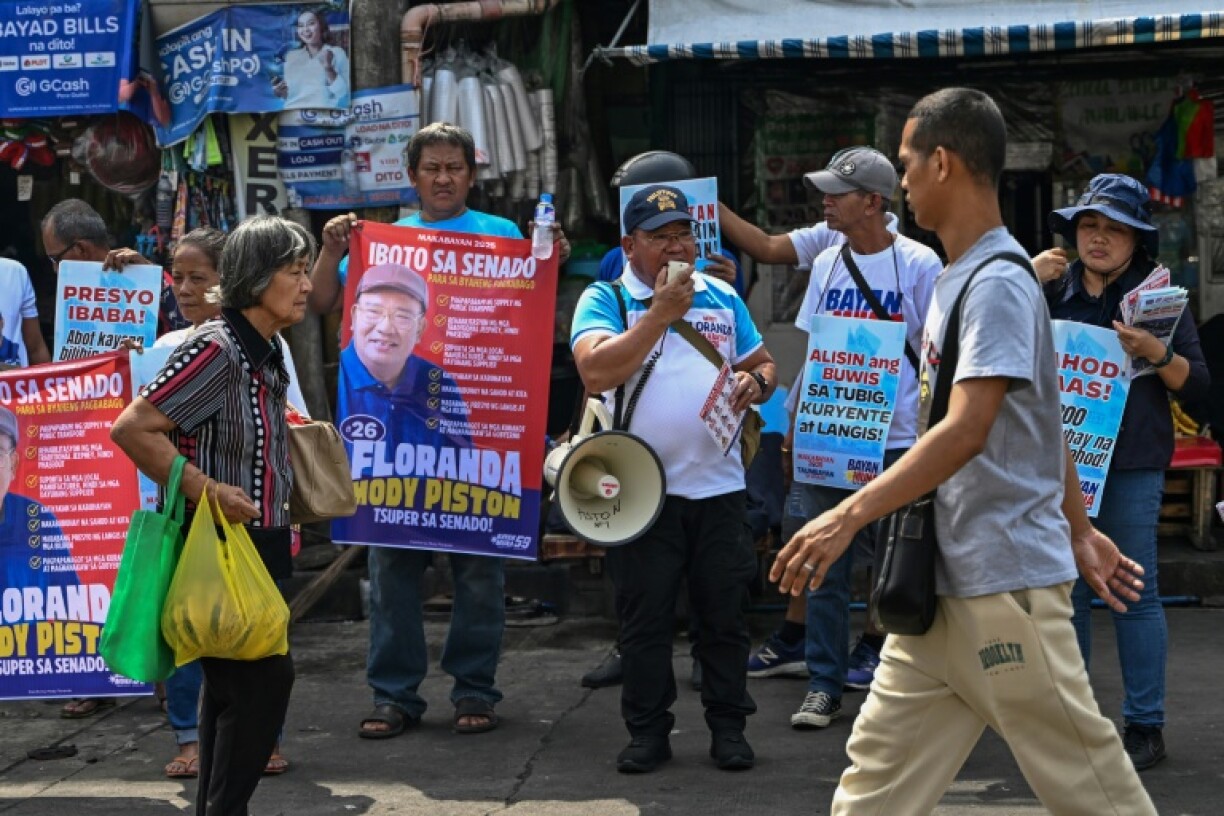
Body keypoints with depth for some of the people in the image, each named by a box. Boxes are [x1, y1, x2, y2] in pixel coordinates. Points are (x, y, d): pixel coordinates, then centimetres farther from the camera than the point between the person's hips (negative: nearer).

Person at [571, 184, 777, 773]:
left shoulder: (722, 297, 12)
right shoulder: (605, 300, -1)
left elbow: (762, 364, 21)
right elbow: (595, 372, -18)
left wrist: (754, 382, -3)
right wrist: (660, 313, -18)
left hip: (718, 486, 3)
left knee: (724, 614, 7)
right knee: (644, 619, 4)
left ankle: (728, 728, 17)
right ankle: (648, 730, 14)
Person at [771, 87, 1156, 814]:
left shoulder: (999, 283, -15)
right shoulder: (960, 278, 14)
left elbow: (966, 431, -25)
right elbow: (1051, 424, 20)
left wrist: (851, 516, -29)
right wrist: (1079, 531, 24)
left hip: (1007, 582, -10)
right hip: (944, 582, 10)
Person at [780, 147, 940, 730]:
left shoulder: (918, 265, -6)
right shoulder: (826, 265, 9)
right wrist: (795, 422, 9)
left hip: (898, 441, -4)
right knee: (824, 567, 4)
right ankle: (823, 685, 12)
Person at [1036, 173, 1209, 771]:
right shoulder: (1052, 292, 7)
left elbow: (1197, 384, -1)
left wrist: (1155, 352, -19)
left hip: (1132, 462, -3)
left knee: (1135, 592, -1)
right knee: (1065, 590, 7)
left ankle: (1145, 726, 6)